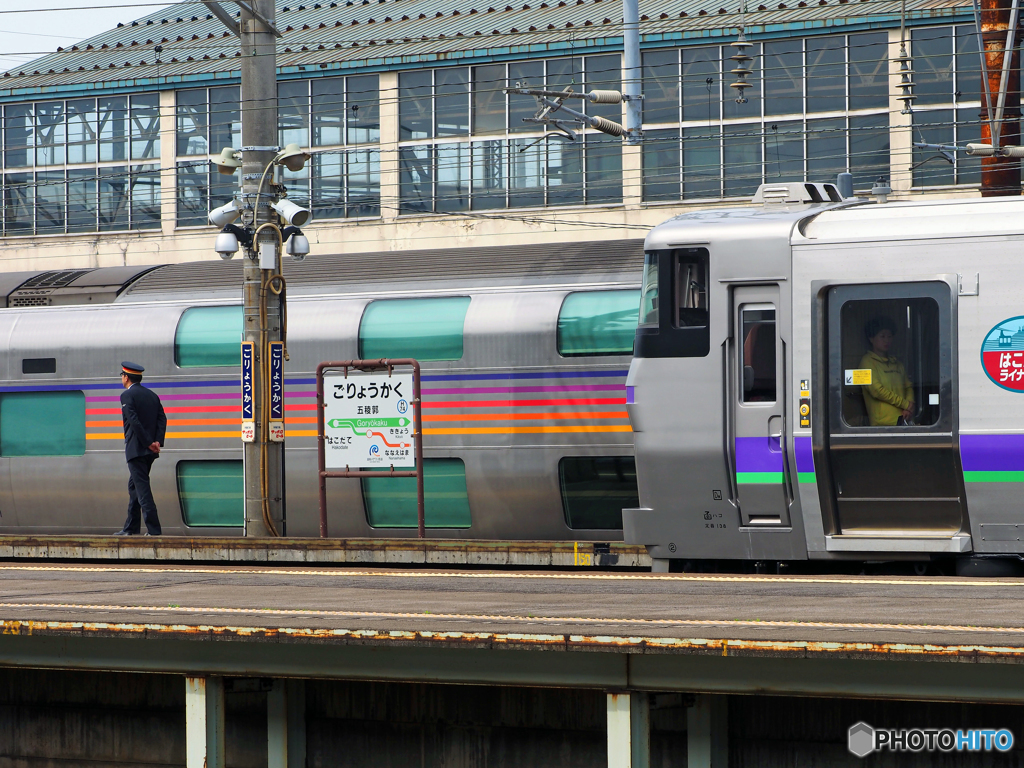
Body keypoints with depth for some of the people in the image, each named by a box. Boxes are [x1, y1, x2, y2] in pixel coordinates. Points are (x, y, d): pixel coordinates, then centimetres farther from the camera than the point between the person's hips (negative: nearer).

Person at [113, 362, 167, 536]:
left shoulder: (127, 396, -8)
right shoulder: (152, 395, 14)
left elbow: (134, 421, -18)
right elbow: (162, 419, 4)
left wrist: (148, 443, -15)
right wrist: (158, 442, -7)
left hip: (136, 449, -8)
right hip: (150, 451, 8)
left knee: (142, 488, -9)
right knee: (135, 486, 18)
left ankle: (154, 529, -15)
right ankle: (131, 528, 23)